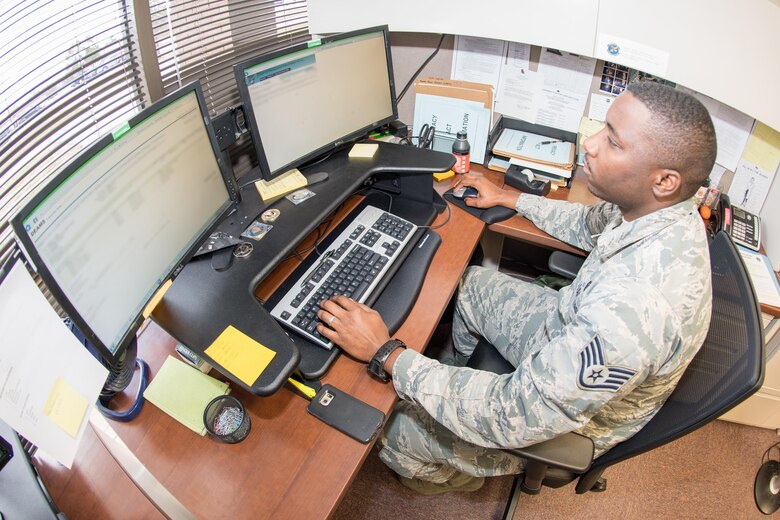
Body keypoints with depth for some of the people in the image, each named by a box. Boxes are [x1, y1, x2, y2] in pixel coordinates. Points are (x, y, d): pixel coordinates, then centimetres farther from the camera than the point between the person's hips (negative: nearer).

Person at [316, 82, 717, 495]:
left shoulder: (635, 310, -45)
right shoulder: (661, 209, -16)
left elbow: (515, 418, -37)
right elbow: (589, 225, 9)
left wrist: (385, 353, -33)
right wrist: (507, 198, 13)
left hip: (572, 419, -7)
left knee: (390, 432, -4)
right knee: (466, 281, 18)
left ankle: (457, 473, 33)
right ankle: (464, 372, 45)